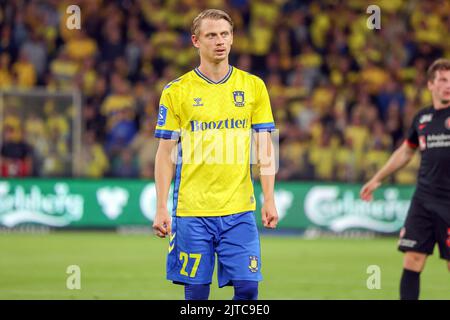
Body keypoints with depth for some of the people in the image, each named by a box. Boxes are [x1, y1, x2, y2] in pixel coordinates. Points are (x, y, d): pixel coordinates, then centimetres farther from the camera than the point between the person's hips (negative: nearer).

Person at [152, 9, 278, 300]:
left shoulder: (253, 87, 7)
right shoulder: (176, 91, 2)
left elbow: (265, 147, 7)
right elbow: (166, 154, 3)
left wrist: (269, 200, -2)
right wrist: (161, 208, -4)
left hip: (240, 210, 1)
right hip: (192, 210, -1)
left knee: (247, 286, -4)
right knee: (196, 291, 1)